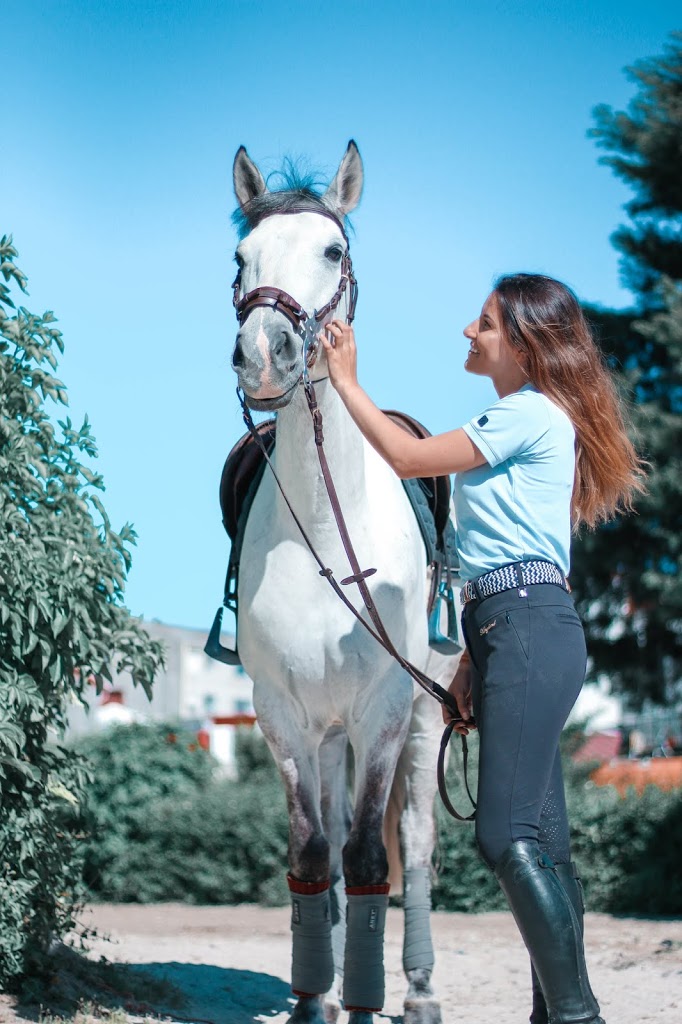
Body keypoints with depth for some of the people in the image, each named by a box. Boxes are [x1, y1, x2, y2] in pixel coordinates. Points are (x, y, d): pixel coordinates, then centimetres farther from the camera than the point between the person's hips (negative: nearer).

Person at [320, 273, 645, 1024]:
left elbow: (409, 458, -11)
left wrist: (346, 380, -2)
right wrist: (474, 660, 18)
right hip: (518, 631, 10)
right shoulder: (525, 421, 24)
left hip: (529, 628, -10)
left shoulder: (530, 414, -6)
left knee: (507, 836, -15)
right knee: (541, 841, 8)